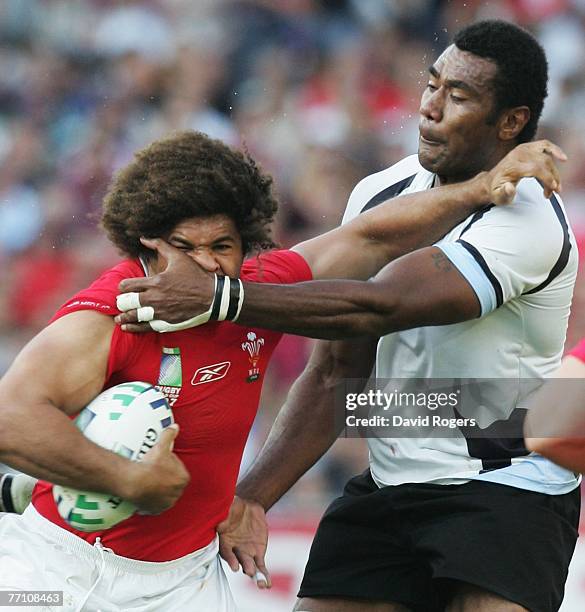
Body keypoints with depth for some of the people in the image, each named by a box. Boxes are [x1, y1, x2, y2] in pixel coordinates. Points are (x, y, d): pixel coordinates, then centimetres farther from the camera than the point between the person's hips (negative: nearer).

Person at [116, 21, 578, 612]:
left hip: (506, 491, -6)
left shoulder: (531, 220, -18)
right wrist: (252, 497, -2)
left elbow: (374, 308, -29)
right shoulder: (378, 194, 5)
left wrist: (216, 295, -34)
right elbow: (335, 375, 7)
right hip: (386, 488, 6)